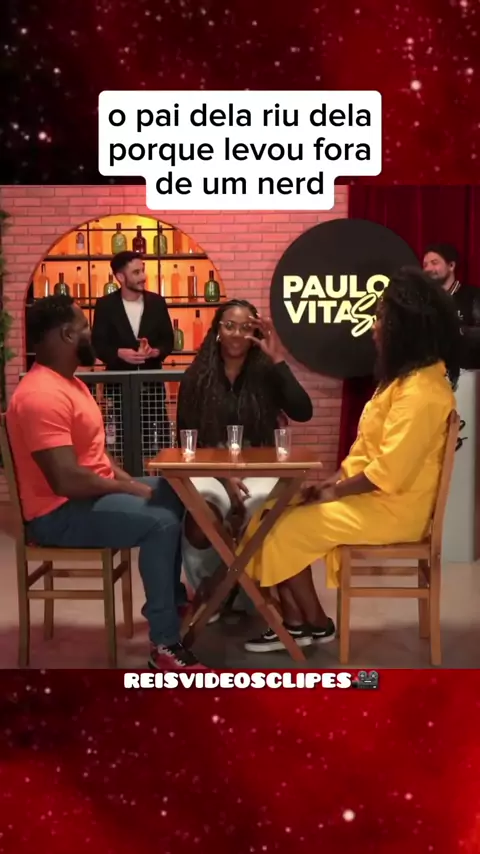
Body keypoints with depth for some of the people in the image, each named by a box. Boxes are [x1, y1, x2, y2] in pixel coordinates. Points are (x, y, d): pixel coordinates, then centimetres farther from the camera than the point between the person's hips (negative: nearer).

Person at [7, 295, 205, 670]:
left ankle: (168, 599, 22)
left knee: (176, 494, 13)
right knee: (161, 521, -27)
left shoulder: (68, 382, 11)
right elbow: (67, 480, -30)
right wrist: (133, 489, -18)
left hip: (89, 494, 11)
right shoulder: (42, 395, -24)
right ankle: (164, 644, -17)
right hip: (60, 513, -11)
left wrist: (126, 479, 3)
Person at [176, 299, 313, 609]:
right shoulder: (196, 377, 4)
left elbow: (303, 412, -11)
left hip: (258, 470, 0)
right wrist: (223, 476, -14)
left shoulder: (266, 373, 3)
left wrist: (278, 359, -13)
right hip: (209, 469, 0)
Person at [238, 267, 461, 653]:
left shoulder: (421, 390, -23)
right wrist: (334, 480, 3)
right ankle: (296, 622, 3)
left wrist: (335, 492, -15)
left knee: (285, 530, -13)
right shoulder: (406, 376, 12)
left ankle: (315, 623, 7)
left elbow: (390, 470, -27)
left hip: (392, 508, -10)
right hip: (371, 495, 10)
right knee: (275, 514, 2)